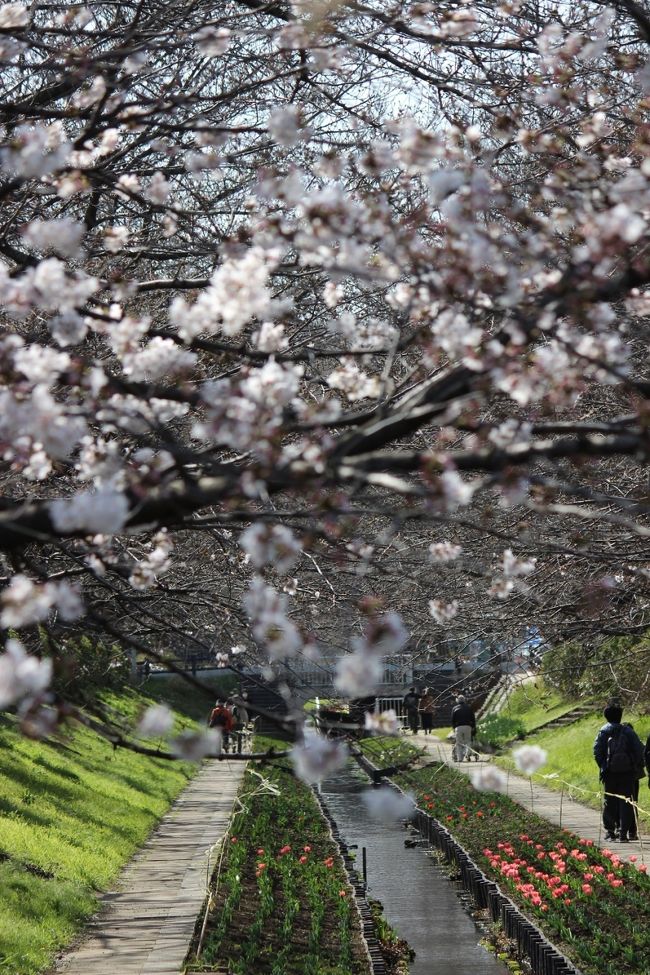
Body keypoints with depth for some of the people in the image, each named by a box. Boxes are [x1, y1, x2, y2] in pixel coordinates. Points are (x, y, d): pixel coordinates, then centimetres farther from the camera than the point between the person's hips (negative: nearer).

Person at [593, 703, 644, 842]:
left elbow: (597, 750, -6)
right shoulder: (628, 731, 3)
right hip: (627, 772, 0)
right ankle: (623, 832, -3)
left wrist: (602, 766, 2)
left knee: (610, 801, 11)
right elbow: (639, 749, -2)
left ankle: (610, 831, 13)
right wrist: (636, 766, 6)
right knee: (626, 802, 3)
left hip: (610, 772, 0)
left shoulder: (604, 731, 2)